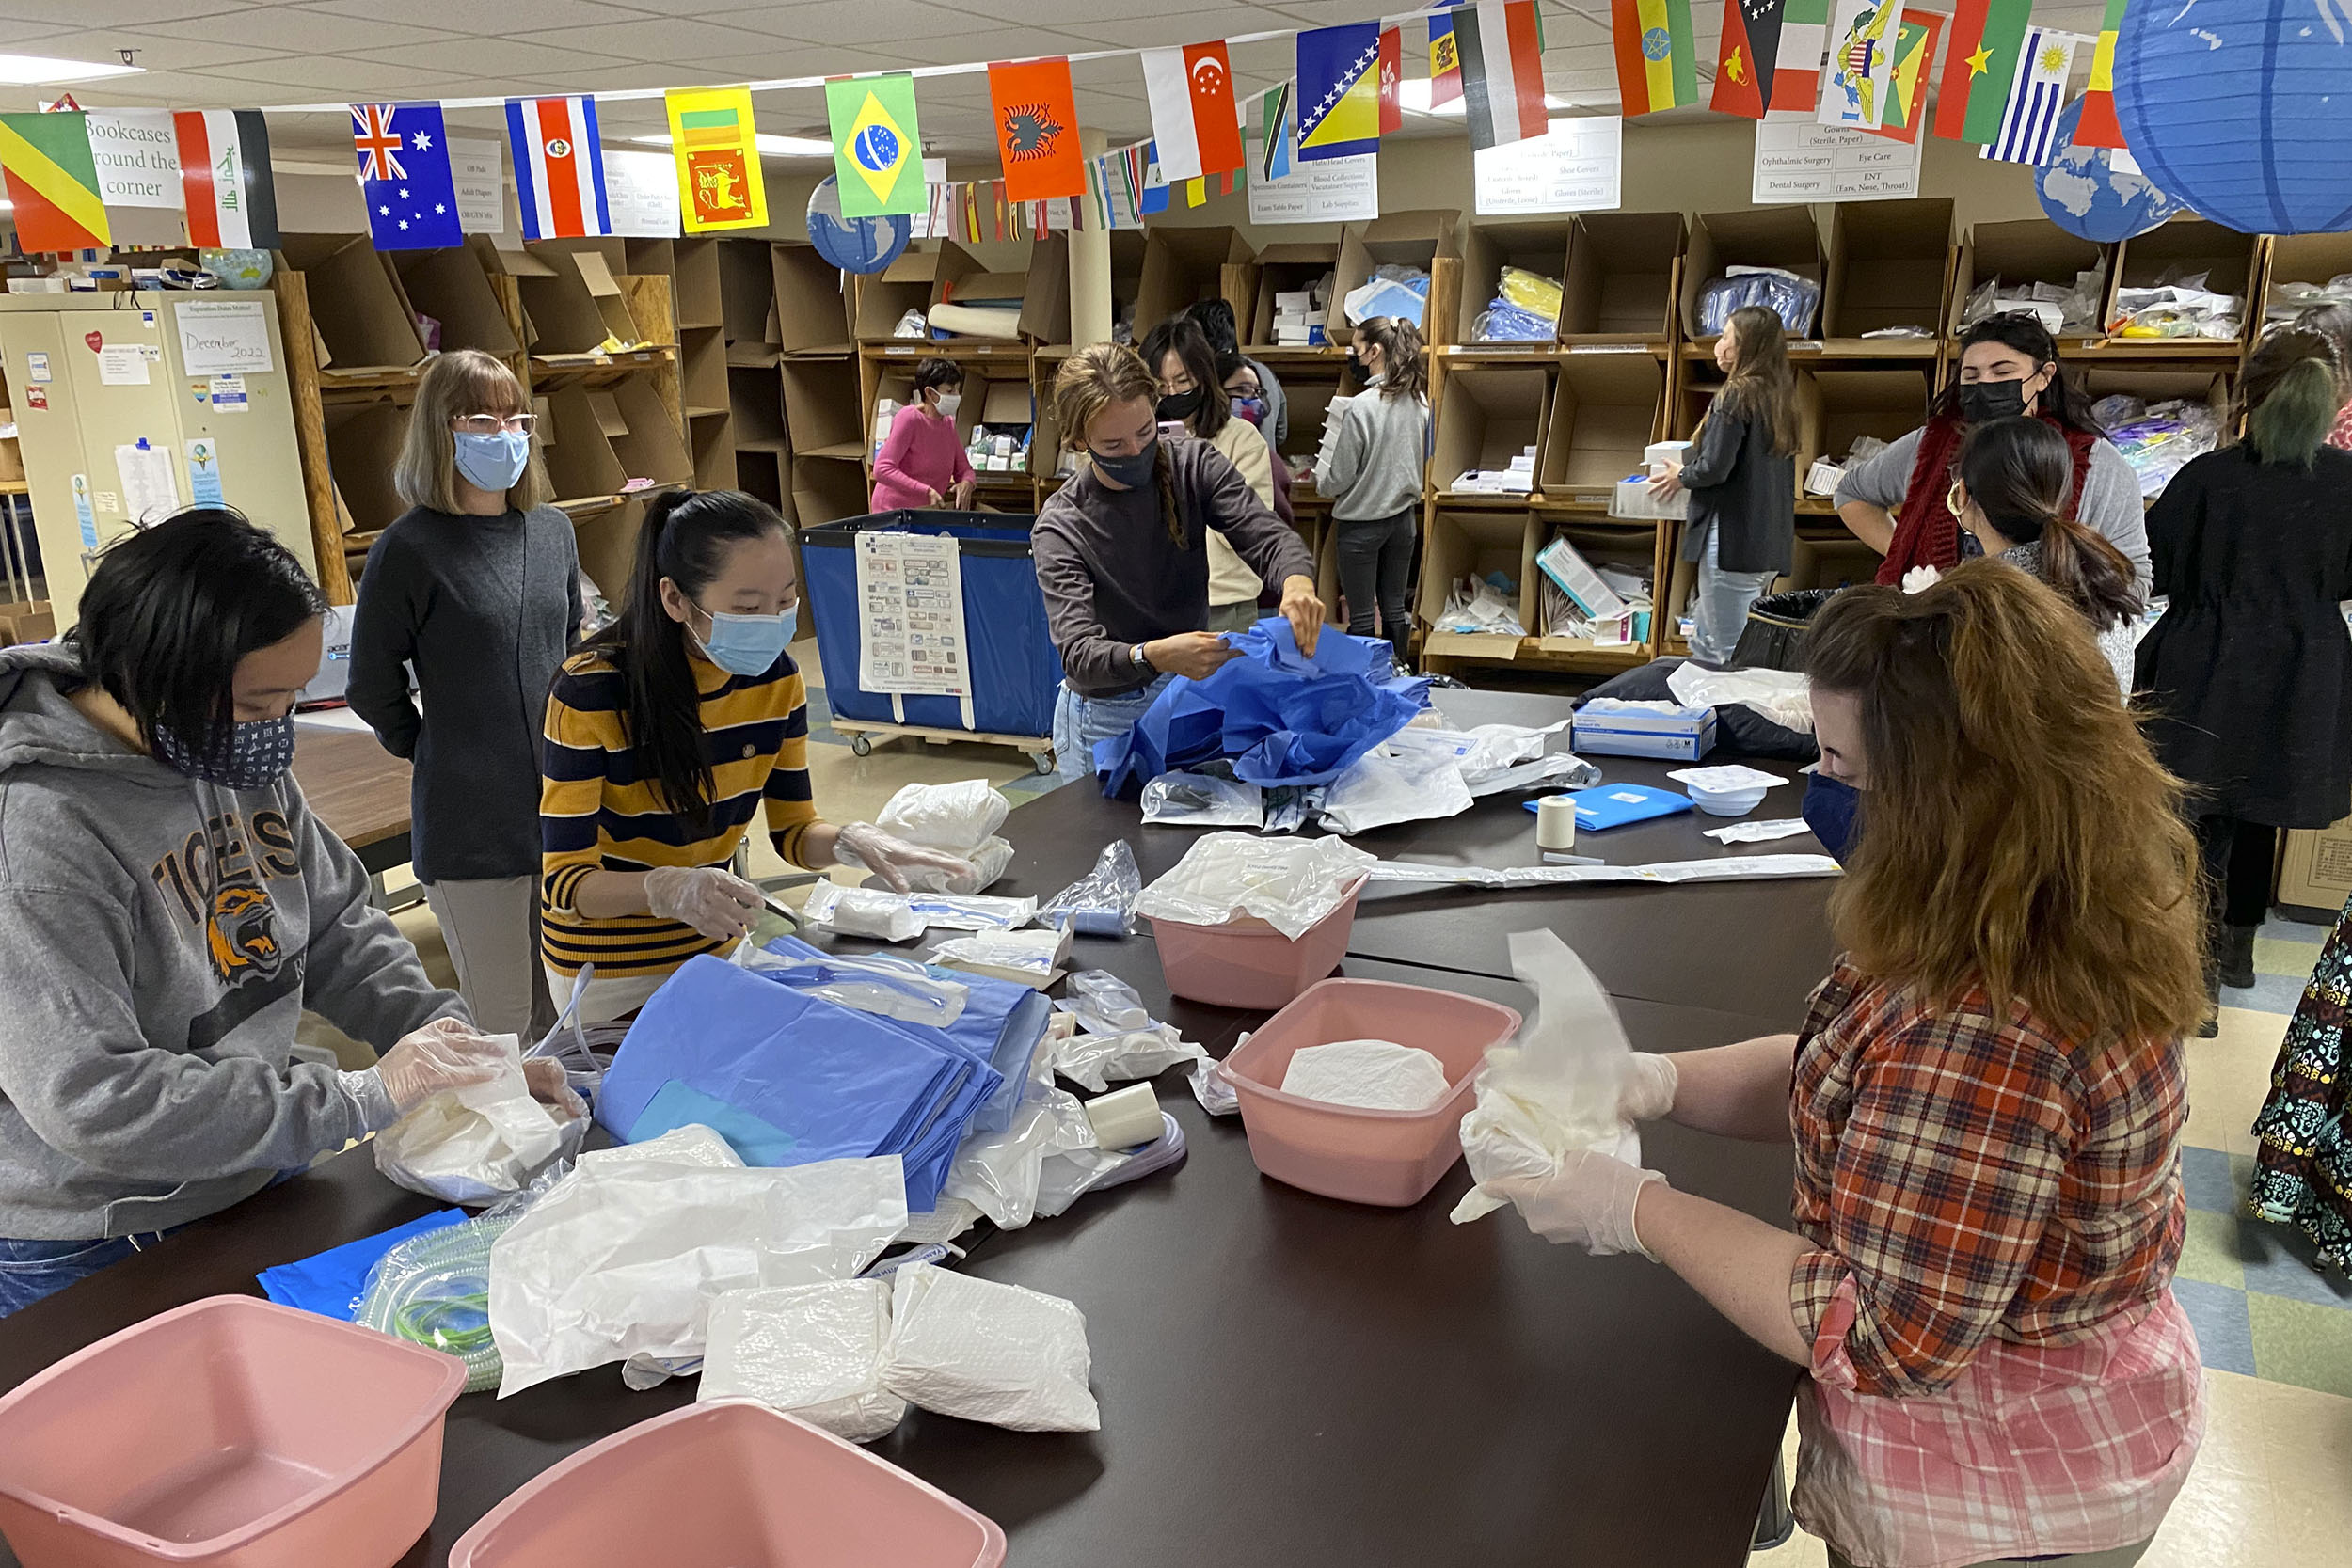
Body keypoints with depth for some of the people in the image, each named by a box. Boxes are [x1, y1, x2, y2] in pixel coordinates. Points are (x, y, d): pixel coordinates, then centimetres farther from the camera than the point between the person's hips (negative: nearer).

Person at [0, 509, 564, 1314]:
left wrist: (454, 1045, -10)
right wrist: (362, 1098, -28)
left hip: (255, 1182, 7)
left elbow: (336, 926, 5)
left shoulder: (241, 755, -5)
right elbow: (91, 1102, -31)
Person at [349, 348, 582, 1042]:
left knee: (566, 1020, 14)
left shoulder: (553, 532, 6)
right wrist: (436, 755, 4)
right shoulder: (411, 548, -10)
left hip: (564, 807, 5)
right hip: (471, 825, -5)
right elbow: (374, 687, -3)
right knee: (502, 1030, 4)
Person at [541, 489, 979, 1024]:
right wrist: (668, 888, -42)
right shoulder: (589, 693, -25)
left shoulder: (776, 677, -9)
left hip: (716, 943, 5)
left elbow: (792, 828, -1)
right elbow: (564, 882, -24)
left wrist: (850, 842, -23)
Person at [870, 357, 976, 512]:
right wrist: (926, 491, -27)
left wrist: (967, 482, -11)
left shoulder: (948, 423, 8)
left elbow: (964, 469, 14)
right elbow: (882, 470, -22)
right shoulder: (908, 418, -13)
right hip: (895, 509, -6)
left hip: (929, 511, 6)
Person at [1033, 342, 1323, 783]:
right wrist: (1155, 656, -52)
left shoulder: (1194, 466, -7)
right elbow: (1079, 655, -30)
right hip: (1108, 717, -4)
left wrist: (1297, 582, -44)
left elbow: (1267, 536, -19)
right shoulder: (1060, 528, -20)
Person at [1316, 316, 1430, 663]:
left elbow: (1336, 479, -14)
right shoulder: (1419, 402, -1)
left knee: (1361, 617, 3)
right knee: (1394, 608, 15)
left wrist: (1320, 472, 6)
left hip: (1362, 522, -6)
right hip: (1403, 515, 7)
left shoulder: (1360, 407, -21)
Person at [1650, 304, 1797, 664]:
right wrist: (1692, 470, 22)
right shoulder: (1779, 396, 12)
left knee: (1727, 653, -4)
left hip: (1732, 539, -9)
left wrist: (1681, 476, 2)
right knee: (1704, 642, 20)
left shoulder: (1736, 396, -13)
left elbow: (1714, 467, -18)